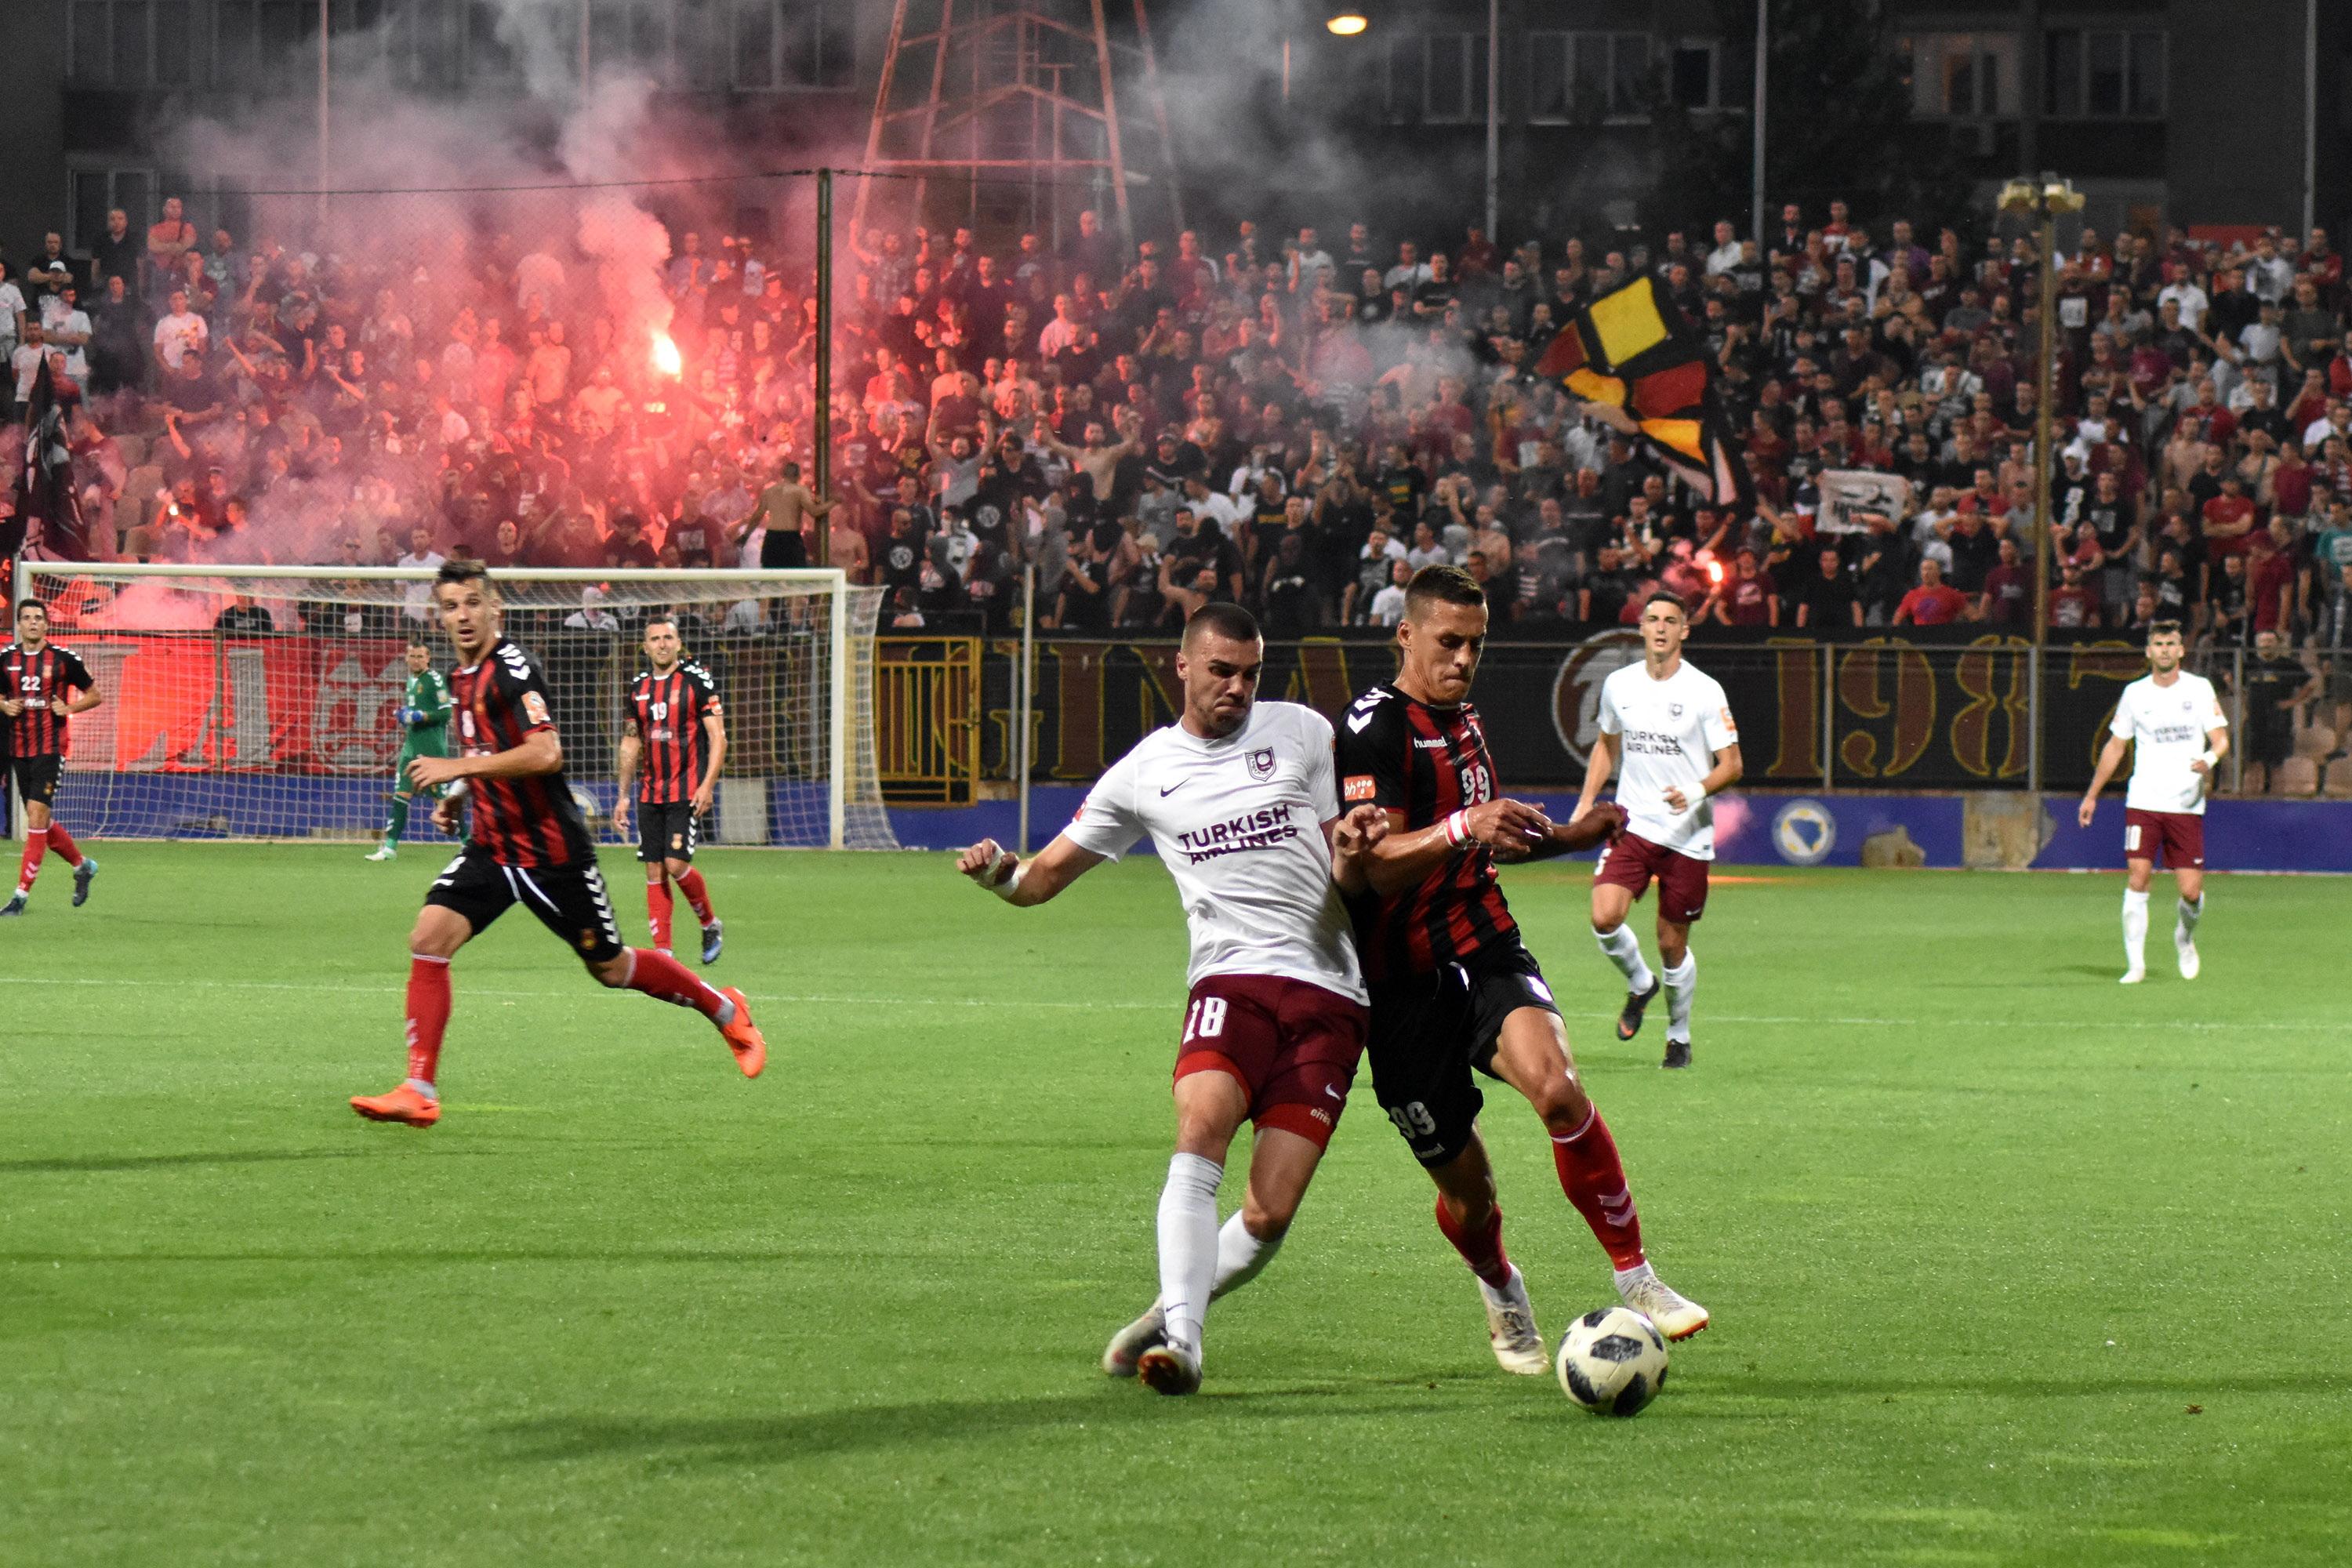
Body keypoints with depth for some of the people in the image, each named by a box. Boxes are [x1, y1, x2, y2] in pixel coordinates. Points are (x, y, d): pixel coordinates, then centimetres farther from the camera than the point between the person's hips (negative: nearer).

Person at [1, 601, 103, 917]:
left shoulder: (63, 659, -4)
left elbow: (95, 694, 5)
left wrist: (69, 708, -13)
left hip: (50, 747, -5)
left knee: (37, 816, -14)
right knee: (41, 822, 12)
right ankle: (83, 865, 37)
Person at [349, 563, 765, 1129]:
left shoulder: (512, 669, -18)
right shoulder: (463, 679, 10)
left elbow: (545, 754, -30)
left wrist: (458, 767, -26)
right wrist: (457, 797, 11)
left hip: (552, 853, -7)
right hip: (492, 848, 7)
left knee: (610, 967, 7)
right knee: (428, 939, -14)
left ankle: (727, 1011, 31)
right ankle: (420, 1092, -14)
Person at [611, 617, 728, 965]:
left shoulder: (697, 680, -4)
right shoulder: (639, 687, 11)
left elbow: (718, 737, -6)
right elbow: (631, 744, 19)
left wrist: (708, 784, -16)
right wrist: (623, 796, 15)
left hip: (688, 791, -5)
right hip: (650, 793, 5)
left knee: (676, 864, -14)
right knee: (654, 871, 1)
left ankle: (710, 924, 10)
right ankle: (662, 950, 3)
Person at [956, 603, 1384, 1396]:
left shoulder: (1301, 733, 9)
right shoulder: (1144, 773, 11)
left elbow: (1352, 877, 13)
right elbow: (1049, 873, 15)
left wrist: (1351, 851, -12)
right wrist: (1000, 872, -8)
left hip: (1328, 993, 0)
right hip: (1232, 979, 0)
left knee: (1268, 1219, -10)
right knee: (1201, 1124, -30)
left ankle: (1174, 1313, 14)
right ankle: (1180, 1335, -32)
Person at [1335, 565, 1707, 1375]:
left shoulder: (1463, 721, 15)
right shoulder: (1375, 727, -11)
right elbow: (1380, 862, -24)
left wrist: (1568, 837, 21)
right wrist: (1464, 828, -39)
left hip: (1487, 951, 5)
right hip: (1407, 985, -5)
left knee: (1556, 1086, -26)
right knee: (1465, 1185, 0)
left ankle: (1636, 1281, -21)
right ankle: (1502, 1294, 33)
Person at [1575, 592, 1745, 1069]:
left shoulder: (1705, 692, -7)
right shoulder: (1618, 685, 5)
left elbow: (1731, 765, -5)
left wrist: (1696, 792, -24)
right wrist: (1586, 803, 13)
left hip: (1688, 833, -2)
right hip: (1632, 826, 2)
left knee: (1673, 944, 3)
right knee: (1605, 917, -19)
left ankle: (1679, 1037, 25)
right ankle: (1640, 985, 11)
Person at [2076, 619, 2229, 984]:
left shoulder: (2200, 689, 3)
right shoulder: (2135, 693, 8)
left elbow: (2220, 738, 1)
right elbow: (2115, 746, 17)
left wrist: (2210, 758, -23)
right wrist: (2092, 794, 16)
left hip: (2187, 805, -1)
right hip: (2143, 803, 1)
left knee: (2191, 891, -3)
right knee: (2137, 879, -13)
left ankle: (2184, 938, 30)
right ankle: (2135, 964, -7)